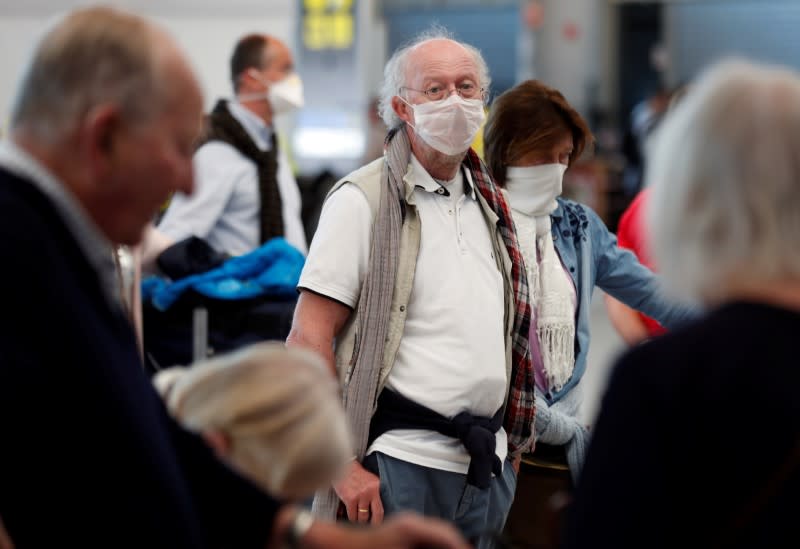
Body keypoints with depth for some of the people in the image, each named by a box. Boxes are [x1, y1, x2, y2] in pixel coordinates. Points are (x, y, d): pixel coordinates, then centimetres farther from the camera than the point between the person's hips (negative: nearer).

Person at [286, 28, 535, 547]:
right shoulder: (362, 200, -6)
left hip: (487, 468, 6)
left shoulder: (491, 206, 14)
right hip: (401, 464, -6)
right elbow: (308, 341, -12)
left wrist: (509, 451, 14)